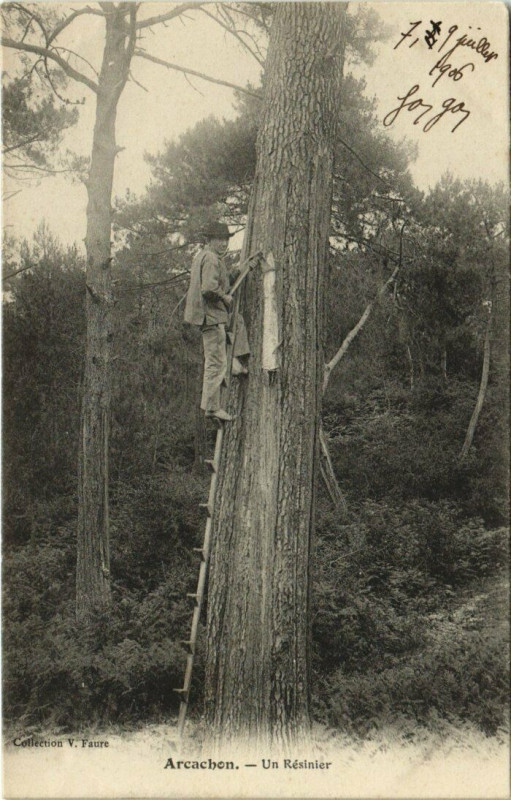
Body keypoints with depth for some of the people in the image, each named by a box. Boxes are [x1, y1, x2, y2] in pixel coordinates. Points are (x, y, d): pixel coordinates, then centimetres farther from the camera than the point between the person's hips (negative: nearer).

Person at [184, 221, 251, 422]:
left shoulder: (202, 256, 17)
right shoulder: (210, 259, -16)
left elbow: (225, 281, 26)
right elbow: (209, 288, -29)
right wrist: (225, 297, -12)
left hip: (214, 313, 11)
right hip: (210, 315, -11)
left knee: (237, 320, 31)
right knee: (216, 362, -6)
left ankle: (237, 363, 21)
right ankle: (212, 407, -1)